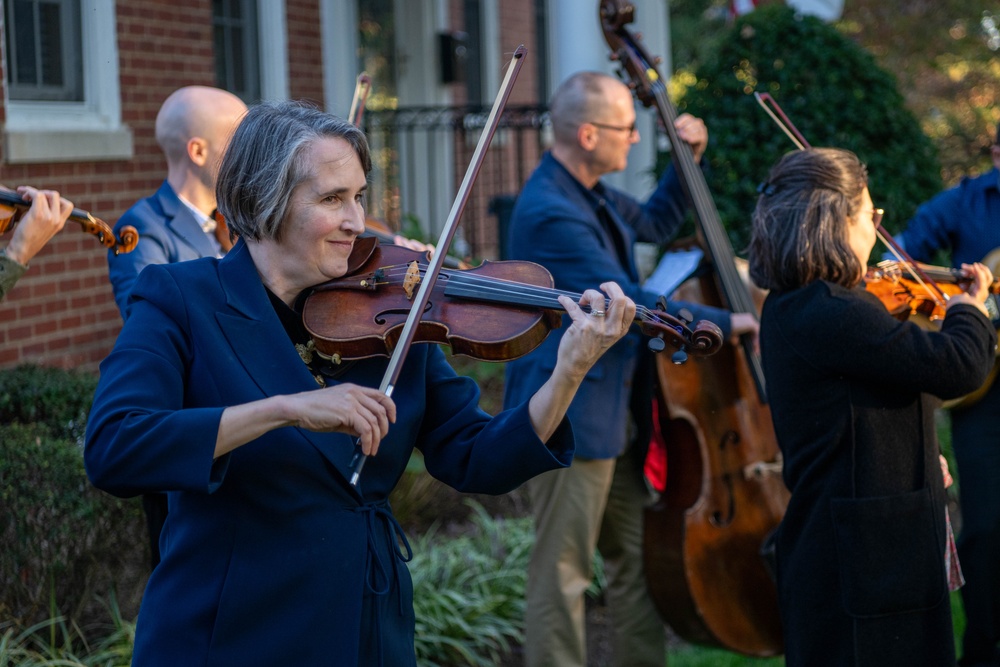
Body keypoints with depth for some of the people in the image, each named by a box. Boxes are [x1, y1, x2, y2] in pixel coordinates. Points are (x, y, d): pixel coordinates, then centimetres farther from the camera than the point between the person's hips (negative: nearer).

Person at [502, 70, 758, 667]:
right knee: (564, 574, -3)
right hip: (569, 417, -10)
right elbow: (628, 304, -24)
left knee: (639, 561, 14)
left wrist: (690, 160, 15)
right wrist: (725, 323, -18)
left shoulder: (593, 196, 10)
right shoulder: (550, 214, -22)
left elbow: (655, 224, 30)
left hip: (614, 412, 10)